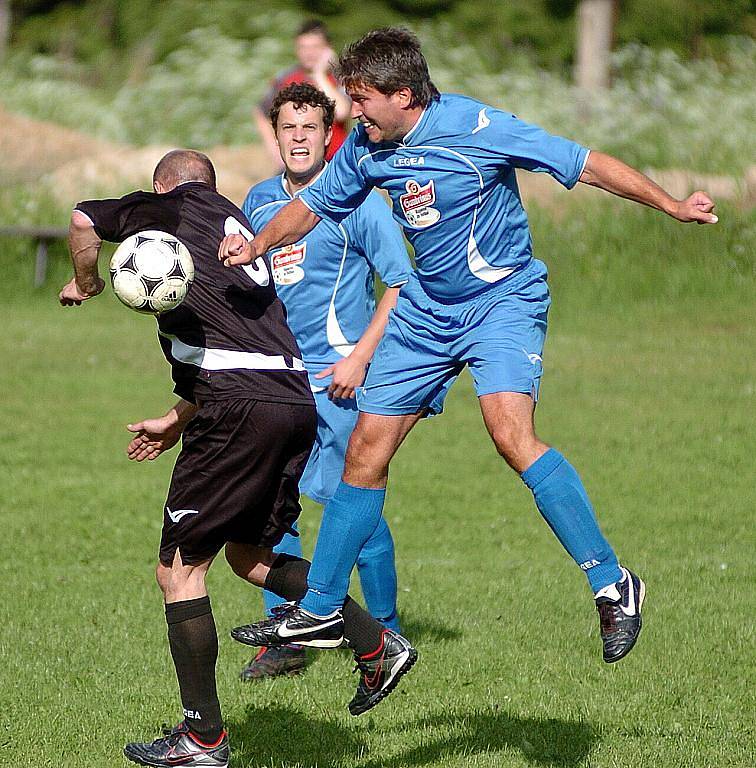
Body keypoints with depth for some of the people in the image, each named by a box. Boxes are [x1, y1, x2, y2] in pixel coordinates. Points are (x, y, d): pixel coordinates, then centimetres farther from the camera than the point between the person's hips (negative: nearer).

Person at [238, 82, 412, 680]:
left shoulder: (355, 201, -8)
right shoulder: (260, 202, 11)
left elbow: (403, 285, -8)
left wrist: (361, 358, -14)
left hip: (339, 375, -6)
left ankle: (386, 632, 10)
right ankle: (285, 638, 11)